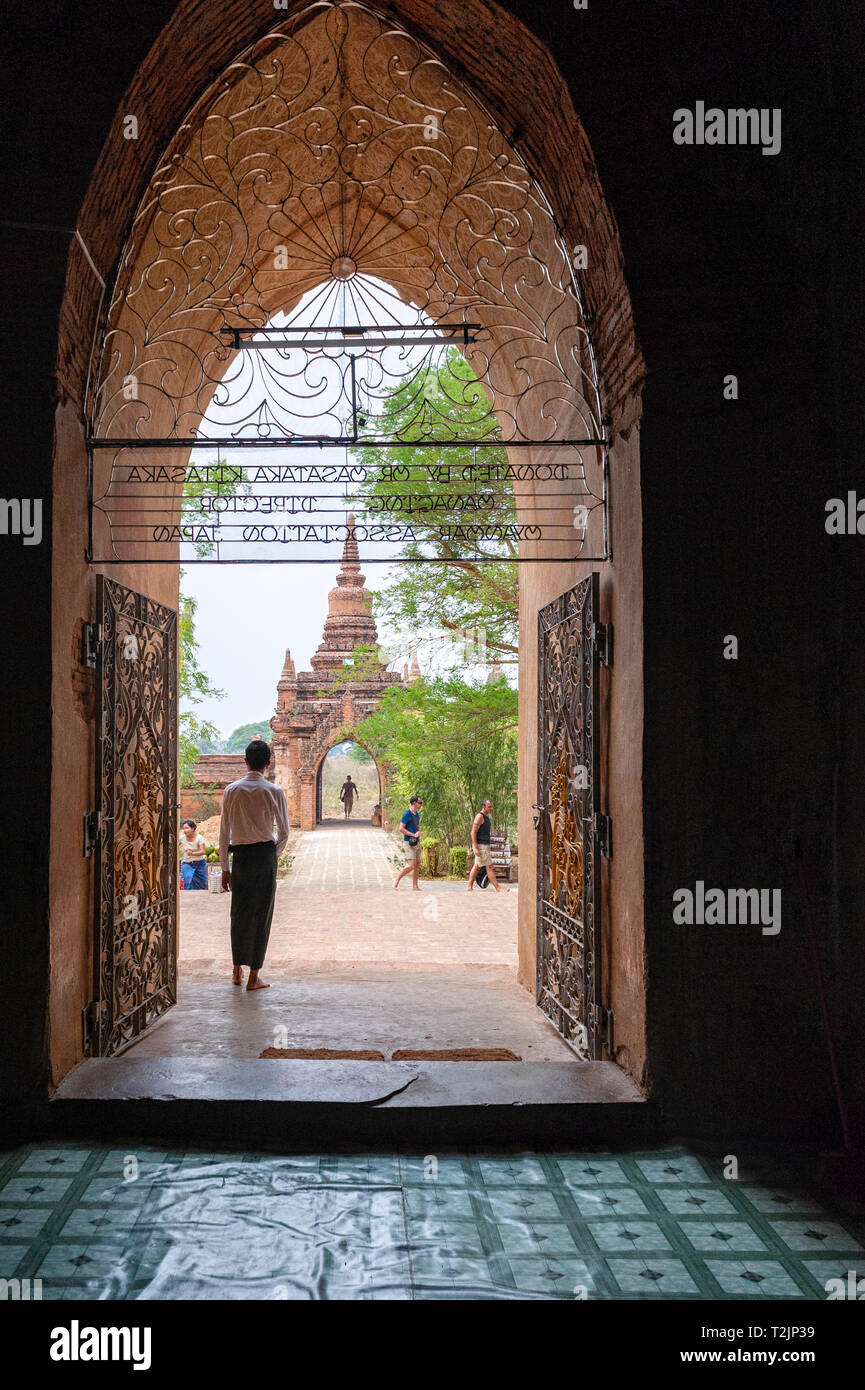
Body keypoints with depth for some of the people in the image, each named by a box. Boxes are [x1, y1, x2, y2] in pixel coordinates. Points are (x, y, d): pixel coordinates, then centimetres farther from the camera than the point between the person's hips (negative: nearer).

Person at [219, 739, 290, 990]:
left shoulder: (231, 790, 0)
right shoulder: (274, 792, -5)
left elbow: (224, 831, 2)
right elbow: (284, 834, -1)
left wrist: (225, 867, 9)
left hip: (240, 856, 2)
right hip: (265, 853, -2)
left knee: (239, 912, 14)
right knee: (261, 913, 4)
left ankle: (237, 970, 23)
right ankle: (253, 977, 8)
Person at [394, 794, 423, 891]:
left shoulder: (417, 814, 12)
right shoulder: (407, 814, -13)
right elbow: (401, 828, -17)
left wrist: (419, 833, 8)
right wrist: (413, 835, -18)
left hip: (416, 842, 9)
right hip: (409, 842, -9)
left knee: (417, 864, 8)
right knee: (411, 865, -13)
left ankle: (415, 886, 14)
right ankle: (397, 880, 2)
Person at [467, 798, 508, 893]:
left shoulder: (486, 817, 16)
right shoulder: (479, 816, -14)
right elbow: (473, 832, -18)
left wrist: (488, 849, 21)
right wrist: (476, 848, -23)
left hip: (484, 846, 10)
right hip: (480, 846, -10)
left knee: (476, 867, 9)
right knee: (489, 867, -7)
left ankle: (469, 888, 12)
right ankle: (498, 888, -6)